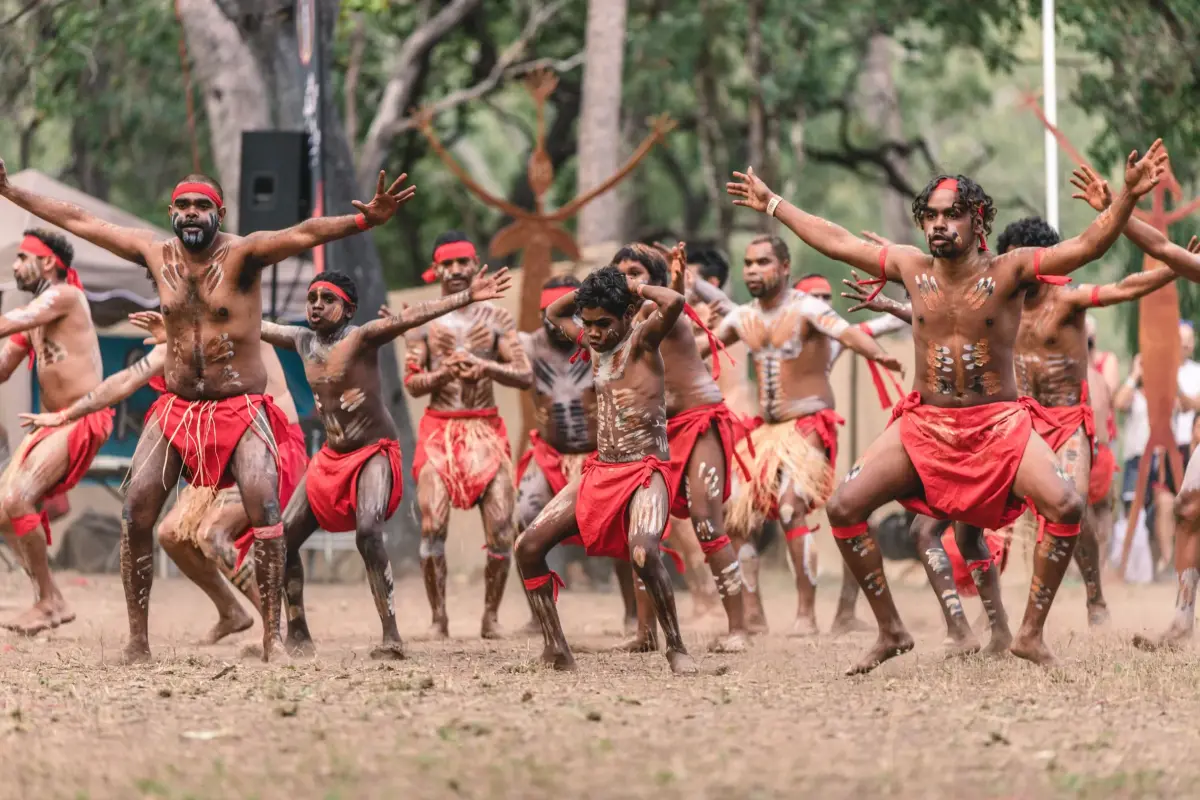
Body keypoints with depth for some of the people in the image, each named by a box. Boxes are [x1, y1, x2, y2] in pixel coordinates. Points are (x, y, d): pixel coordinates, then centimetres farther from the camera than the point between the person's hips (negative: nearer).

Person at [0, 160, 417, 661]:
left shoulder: (242, 254, -10)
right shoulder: (155, 254, 3)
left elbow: (303, 234, -28)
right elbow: (77, 221, 11)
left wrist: (362, 221, -44)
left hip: (242, 410, -4)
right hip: (176, 409, 4)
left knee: (265, 510, -21)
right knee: (136, 514, -7)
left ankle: (272, 636, -17)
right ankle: (137, 639, 0)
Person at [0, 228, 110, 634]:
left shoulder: (65, 296, -10)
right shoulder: (33, 314, 18)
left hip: (83, 420, -10)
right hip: (51, 421, 10)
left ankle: (47, 603, -12)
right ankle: (52, 600, 5)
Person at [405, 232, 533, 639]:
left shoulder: (496, 318, 7)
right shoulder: (422, 321, 6)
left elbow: (525, 376, -1)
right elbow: (412, 383, 1)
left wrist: (485, 366, -17)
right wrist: (444, 373, -17)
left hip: (486, 430, 1)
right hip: (439, 430, 0)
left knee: (501, 529, -9)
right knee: (432, 525, -14)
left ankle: (491, 616, 3)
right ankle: (438, 617, -7)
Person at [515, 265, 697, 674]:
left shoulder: (641, 340, -9)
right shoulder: (594, 344, 11)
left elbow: (674, 303, -30)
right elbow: (554, 313, 30)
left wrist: (636, 289, -11)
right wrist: (590, 289, 12)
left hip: (645, 474, -8)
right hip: (599, 471, 8)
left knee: (643, 552, -34)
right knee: (528, 547, -2)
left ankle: (677, 648, -20)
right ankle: (556, 650, 4)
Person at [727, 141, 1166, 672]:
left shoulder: (1008, 271, -9)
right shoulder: (912, 268, 2)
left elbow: (1088, 246, -20)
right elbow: (835, 241, 13)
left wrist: (1128, 197, -36)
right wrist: (774, 205, 20)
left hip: (1000, 423, -3)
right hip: (924, 424, 3)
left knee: (1066, 506, -26)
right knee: (843, 509, -10)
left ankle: (1031, 633, -13)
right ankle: (890, 632, 4)